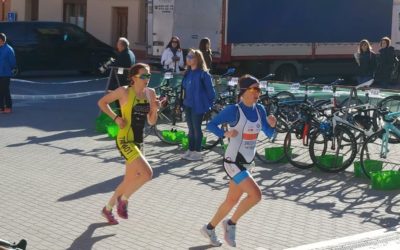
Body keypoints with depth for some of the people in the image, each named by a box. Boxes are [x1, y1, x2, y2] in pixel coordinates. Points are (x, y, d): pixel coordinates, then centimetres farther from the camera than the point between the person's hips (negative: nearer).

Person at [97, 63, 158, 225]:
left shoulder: (150, 93, 5)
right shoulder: (124, 91, -11)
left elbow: (151, 122, 10)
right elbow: (102, 102, 0)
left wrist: (155, 109, -10)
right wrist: (116, 118, -10)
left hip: (137, 141, 7)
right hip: (125, 140, -7)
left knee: (130, 181, 15)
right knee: (147, 173, -20)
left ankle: (108, 209, 35)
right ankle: (123, 199, 2)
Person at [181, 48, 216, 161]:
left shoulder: (203, 73, -12)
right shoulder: (188, 73, 9)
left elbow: (210, 90, -9)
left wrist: (209, 104, -5)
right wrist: (183, 101, 13)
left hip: (198, 106, -7)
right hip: (188, 105, 7)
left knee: (197, 129, 0)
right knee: (191, 129, 13)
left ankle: (197, 152, 8)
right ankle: (191, 150, 21)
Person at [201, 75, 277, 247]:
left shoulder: (259, 109, 2)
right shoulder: (234, 110, -16)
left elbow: (269, 134, 7)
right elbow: (210, 125, -12)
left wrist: (272, 124, -14)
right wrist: (225, 134, -29)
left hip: (247, 162, 7)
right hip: (233, 162, -7)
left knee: (232, 200, 16)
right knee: (255, 195, -18)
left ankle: (209, 228, 35)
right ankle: (231, 223, 4)